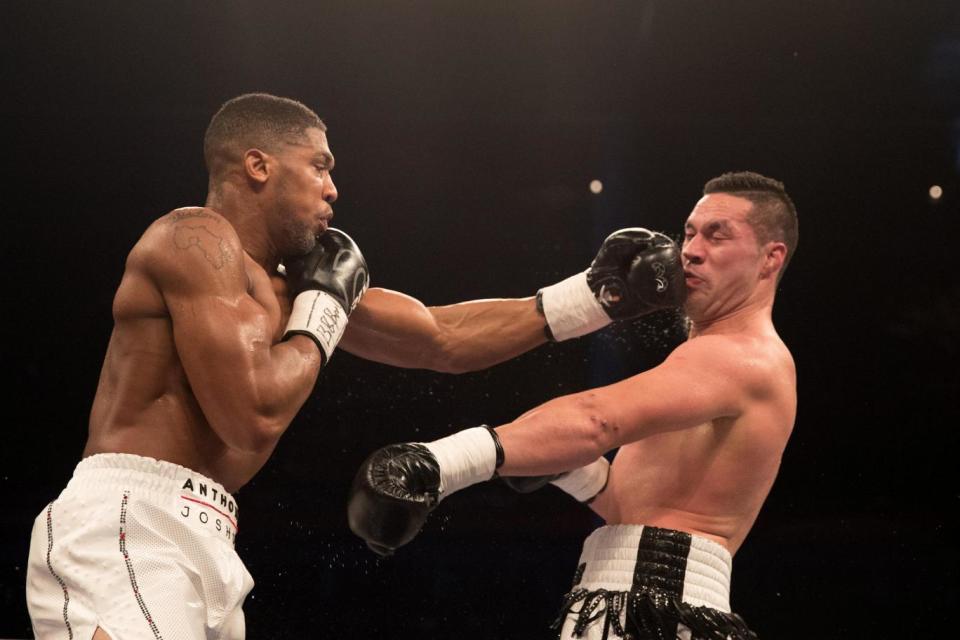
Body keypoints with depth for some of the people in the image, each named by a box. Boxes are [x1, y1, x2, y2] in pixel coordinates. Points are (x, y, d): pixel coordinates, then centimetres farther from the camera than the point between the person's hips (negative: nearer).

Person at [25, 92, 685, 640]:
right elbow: (254, 417, -17)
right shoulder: (198, 237, -7)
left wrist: (593, 296, 21)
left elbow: (442, 338, 23)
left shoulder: (290, 283, 20)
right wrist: (324, 311, 0)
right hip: (128, 526, -10)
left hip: (195, 543, 10)